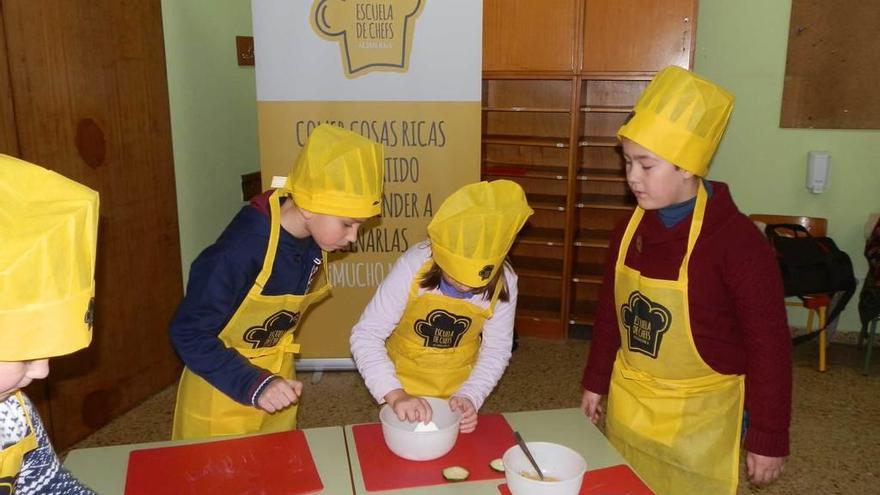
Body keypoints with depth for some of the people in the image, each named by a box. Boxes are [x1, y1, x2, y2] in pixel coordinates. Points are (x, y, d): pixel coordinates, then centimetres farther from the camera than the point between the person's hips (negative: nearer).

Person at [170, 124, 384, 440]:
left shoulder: (314, 241, -12)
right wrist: (253, 385, -32)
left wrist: (275, 378, 6)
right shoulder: (242, 251, -32)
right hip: (223, 392, -6)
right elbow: (190, 335, -24)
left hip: (276, 378, 6)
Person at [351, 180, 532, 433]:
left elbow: (496, 350, -9)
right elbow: (365, 335, -26)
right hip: (405, 384, -2)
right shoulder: (413, 266, -28)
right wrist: (395, 395, -37)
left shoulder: (504, 282, -20)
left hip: (460, 386, 2)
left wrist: (470, 397, -24)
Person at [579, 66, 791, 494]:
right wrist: (595, 381, 13)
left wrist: (769, 437, -11)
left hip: (698, 418, -5)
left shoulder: (737, 242, -20)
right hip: (627, 408, 5)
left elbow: (769, 345, -15)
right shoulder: (631, 229, -2)